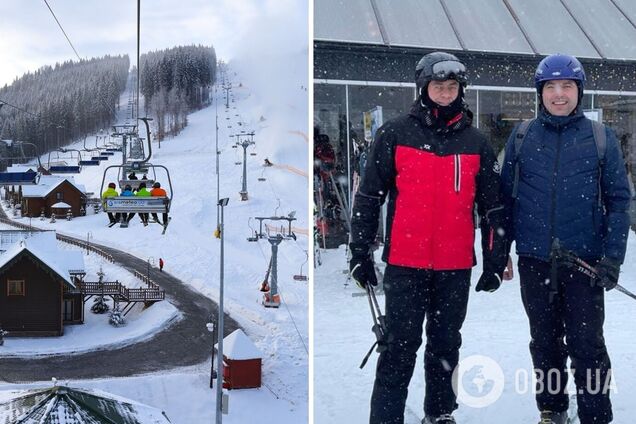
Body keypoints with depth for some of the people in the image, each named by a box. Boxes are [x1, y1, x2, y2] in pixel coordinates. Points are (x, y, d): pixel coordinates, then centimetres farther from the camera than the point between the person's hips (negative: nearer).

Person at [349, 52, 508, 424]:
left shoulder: (476, 142, 7)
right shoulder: (395, 135, 0)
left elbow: (493, 207, 10)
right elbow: (369, 197, 2)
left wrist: (495, 262, 7)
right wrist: (361, 253, -1)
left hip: (456, 267, 3)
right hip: (405, 264, -3)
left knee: (446, 344, 14)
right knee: (400, 347, -1)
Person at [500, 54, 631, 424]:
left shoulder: (601, 139, 0)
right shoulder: (521, 138, 3)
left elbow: (618, 200, 0)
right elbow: (506, 197, 6)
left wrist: (612, 258, -7)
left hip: (585, 262, -2)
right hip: (535, 261, 2)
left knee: (587, 345, 0)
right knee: (544, 342, 13)